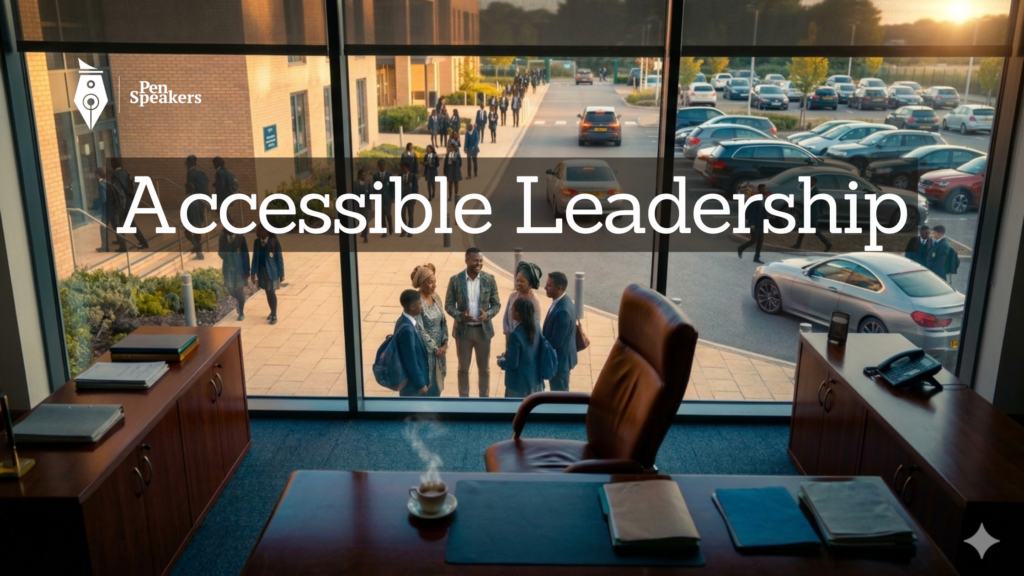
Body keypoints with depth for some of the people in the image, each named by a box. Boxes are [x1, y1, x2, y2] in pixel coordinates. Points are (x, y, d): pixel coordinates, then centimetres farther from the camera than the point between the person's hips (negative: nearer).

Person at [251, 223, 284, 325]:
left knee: (272, 293, -1)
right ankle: (272, 312, 29)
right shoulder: (256, 242, -1)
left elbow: (279, 258, -10)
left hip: (272, 272, -4)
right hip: (261, 272, 4)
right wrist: (253, 273, 5)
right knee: (268, 293, 13)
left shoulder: (274, 242, -14)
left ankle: (274, 315, 9)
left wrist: (281, 274, -8)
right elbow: (255, 258, 6)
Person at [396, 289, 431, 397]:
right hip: (411, 381, -9)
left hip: (414, 377, 9)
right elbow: (410, 361, -25)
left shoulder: (407, 321, 1)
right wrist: (421, 383, -17)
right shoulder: (406, 329, -30)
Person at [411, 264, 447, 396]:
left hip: (439, 348, 7)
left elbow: (443, 321, 7)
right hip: (425, 350, -7)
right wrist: (435, 348, -15)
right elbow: (420, 331, -21)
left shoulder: (436, 298, 2)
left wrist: (444, 344, -3)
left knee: (437, 382, 18)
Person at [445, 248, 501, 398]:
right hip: (463, 330, -1)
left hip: (483, 330, 1)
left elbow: (496, 304, 0)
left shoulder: (489, 279, -5)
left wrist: (487, 314, -21)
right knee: (463, 368, 12)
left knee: (484, 369, 12)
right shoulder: (455, 280, -8)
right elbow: (448, 305, -4)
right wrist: (460, 315, -23)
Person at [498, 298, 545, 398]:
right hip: (535, 379, 7)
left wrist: (501, 361, 0)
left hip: (520, 383, -7)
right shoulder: (536, 326, -4)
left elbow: (512, 364, -21)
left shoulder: (516, 335, -28)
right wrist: (508, 355, 13)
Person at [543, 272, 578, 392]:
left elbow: (556, 341, -26)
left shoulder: (563, 311, -32)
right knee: (557, 391, 24)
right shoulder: (562, 301, -1)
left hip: (560, 358, -10)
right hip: (560, 356, 10)